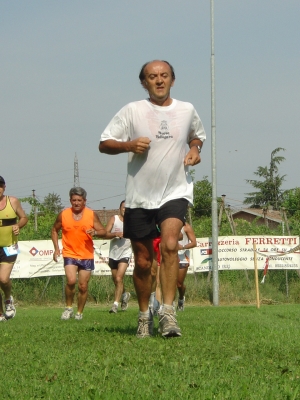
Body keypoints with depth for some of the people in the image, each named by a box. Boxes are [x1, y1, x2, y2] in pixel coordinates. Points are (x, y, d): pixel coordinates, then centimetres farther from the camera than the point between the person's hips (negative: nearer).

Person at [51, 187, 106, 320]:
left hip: (87, 255, 1)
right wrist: (56, 248, 5)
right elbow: (54, 230, 15)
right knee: (71, 280, -21)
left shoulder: (92, 215, 0)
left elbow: (103, 232, 1)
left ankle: (79, 313, 21)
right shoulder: (63, 215, 1)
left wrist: (95, 232, -21)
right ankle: (68, 307, -1)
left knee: (83, 286, 3)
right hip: (70, 253, -1)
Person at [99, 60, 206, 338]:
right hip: (140, 196, 0)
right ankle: (144, 314, 26)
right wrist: (128, 145, -20)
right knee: (143, 261, 6)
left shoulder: (187, 110, 6)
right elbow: (103, 144, -1)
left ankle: (168, 312, -23)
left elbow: (197, 136, 26)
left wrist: (195, 149, 3)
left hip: (175, 192, 0)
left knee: (169, 244, -24)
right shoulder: (132, 111, -3)